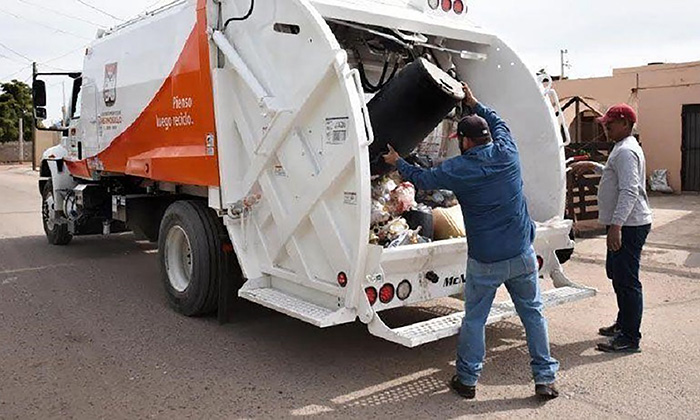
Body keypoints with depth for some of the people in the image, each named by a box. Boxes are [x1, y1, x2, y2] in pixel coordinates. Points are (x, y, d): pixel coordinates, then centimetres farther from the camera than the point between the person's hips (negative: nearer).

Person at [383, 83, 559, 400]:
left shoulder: (458, 169, -10)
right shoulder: (507, 153, -1)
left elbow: (422, 178, 8)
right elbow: (499, 122, 21)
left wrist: (397, 162, 25)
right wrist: (473, 104, 34)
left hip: (484, 261, -3)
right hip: (522, 255, 3)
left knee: (474, 319, 11)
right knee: (533, 314, 14)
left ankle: (467, 379, 23)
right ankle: (545, 378, 20)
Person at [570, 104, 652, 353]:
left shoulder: (626, 151, -17)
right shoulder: (622, 148, 17)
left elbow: (629, 191, -27)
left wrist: (616, 225, -32)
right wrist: (593, 167, 30)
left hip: (629, 225, -11)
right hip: (623, 224, 11)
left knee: (627, 280, -7)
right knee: (617, 275, 20)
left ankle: (630, 338, -1)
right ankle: (623, 324, 34)